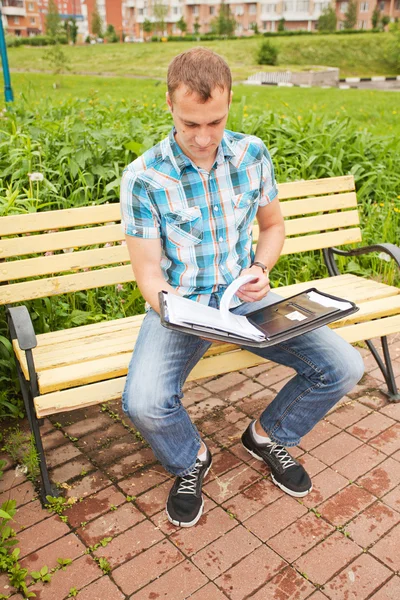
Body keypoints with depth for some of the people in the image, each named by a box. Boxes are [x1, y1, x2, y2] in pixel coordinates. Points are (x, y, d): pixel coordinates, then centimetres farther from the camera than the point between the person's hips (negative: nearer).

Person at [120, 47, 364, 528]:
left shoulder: (252, 154, -1)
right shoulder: (143, 177, -12)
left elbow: (273, 224, 12)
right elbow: (148, 269, -10)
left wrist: (261, 268, -9)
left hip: (245, 297, 3)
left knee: (343, 366, -12)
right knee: (143, 403, -30)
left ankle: (267, 434, 17)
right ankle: (190, 459, 9)